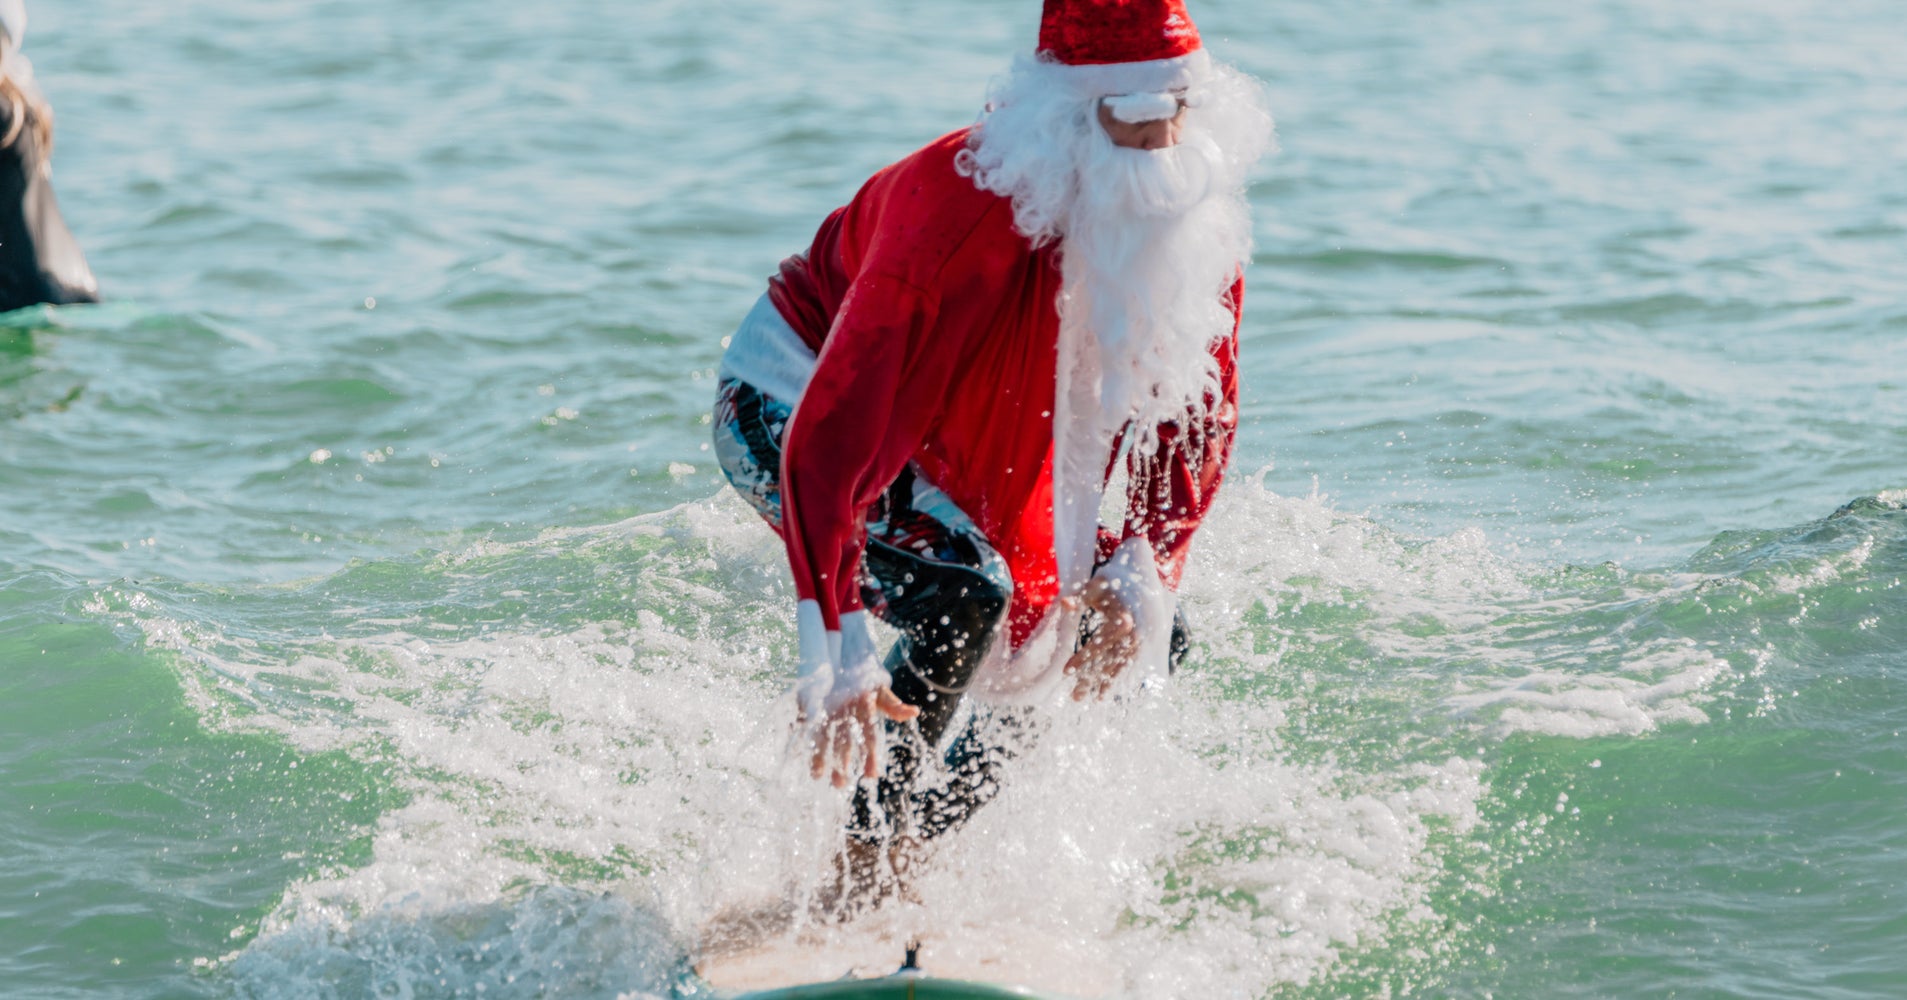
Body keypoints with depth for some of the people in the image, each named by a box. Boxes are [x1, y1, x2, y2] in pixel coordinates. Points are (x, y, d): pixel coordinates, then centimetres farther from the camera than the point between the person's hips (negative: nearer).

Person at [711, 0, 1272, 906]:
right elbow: (836, 436, -41)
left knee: (1138, 638, 0)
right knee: (967, 592, -32)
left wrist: (1139, 572, -20)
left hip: (971, 449, 8)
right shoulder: (962, 215, -38)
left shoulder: (1199, 220, -17)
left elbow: (1197, 414, -5)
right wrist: (835, 653, -45)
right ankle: (863, 875, -17)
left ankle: (925, 844, 8)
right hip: (788, 407, -8)